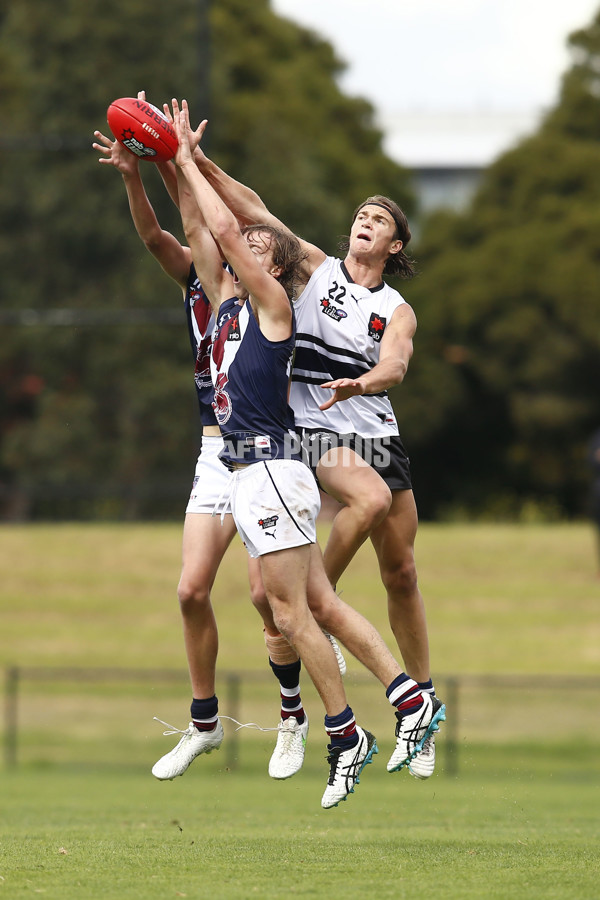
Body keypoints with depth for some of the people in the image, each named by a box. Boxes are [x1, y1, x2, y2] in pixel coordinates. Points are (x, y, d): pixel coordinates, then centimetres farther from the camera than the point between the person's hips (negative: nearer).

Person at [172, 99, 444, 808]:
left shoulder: (271, 299, -4)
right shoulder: (229, 303, 17)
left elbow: (226, 228, -12)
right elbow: (205, 235, 23)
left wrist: (187, 162, -3)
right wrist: (174, 167, 16)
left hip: (271, 472, -9)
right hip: (246, 475, 9)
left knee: (292, 614, -7)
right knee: (320, 605, 7)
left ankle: (345, 736, -3)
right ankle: (411, 702, 6)